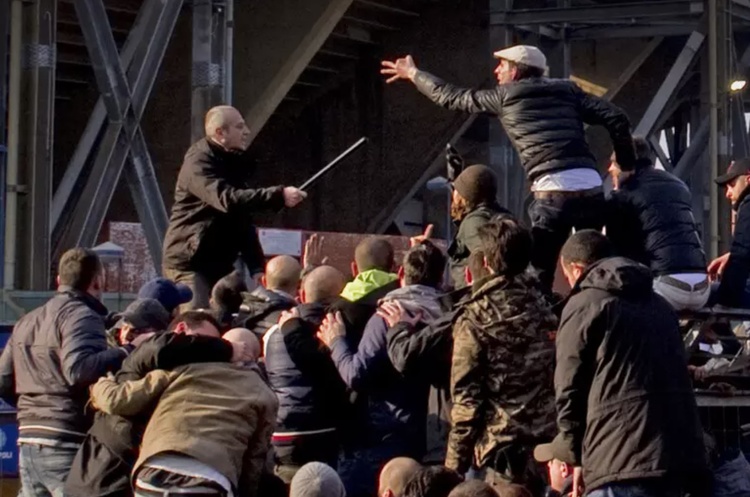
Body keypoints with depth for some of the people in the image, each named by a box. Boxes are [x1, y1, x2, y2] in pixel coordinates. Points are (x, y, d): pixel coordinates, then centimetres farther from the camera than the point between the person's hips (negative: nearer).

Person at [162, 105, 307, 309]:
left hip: (220, 262, 8)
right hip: (189, 262, -8)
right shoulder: (198, 163, -15)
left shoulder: (232, 162, 14)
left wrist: (256, 266, 5)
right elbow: (228, 200, -33)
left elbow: (243, 219, 15)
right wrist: (279, 196, -39)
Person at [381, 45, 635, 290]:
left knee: (539, 274, 5)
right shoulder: (567, 90, 19)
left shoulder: (504, 96, 12)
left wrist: (414, 74, 38)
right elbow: (616, 118, 10)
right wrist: (627, 166, 19)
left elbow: (451, 97, 23)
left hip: (554, 194, -4)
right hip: (591, 189, 4)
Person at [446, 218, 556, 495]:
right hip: (553, 439, 5)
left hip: (506, 444, -5)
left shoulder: (476, 318, -6)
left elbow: (466, 396, -7)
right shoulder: (547, 306, 7)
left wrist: (454, 464, -3)